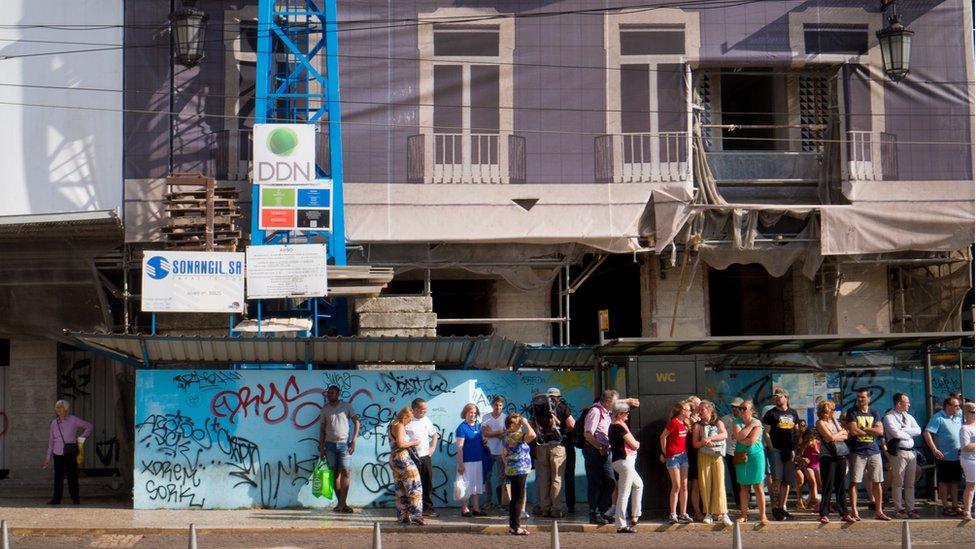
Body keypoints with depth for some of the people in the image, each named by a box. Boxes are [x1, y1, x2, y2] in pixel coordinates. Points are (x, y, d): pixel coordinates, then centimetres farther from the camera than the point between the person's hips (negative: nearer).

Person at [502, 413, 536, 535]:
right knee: (519, 499, -6)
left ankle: (513, 525, 19)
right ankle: (515, 527, -5)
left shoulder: (506, 437, 12)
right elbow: (532, 435, -29)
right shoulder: (515, 436, -19)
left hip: (512, 471, 10)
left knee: (515, 499, 14)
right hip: (519, 471, -10)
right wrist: (526, 423, -16)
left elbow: (503, 454, 22)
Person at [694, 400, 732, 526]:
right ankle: (708, 513, 2)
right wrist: (704, 443, -16)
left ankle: (722, 513, -12)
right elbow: (695, 444, 4)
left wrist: (710, 438, -20)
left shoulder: (718, 423, 10)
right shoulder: (698, 426, 10)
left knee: (719, 484, -9)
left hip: (718, 456, -1)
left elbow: (725, 435, -9)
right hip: (704, 457, 1)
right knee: (705, 485, -3)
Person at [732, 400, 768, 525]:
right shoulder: (737, 423, 5)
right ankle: (744, 514, 12)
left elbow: (751, 441, -16)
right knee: (743, 487, 6)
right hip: (741, 457, 3)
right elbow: (739, 436, -14)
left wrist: (738, 438, -6)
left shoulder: (757, 423, -5)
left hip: (756, 457, -3)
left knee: (758, 486, -3)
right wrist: (750, 426, -12)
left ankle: (763, 516, -1)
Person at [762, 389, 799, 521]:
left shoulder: (793, 413, 14)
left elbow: (797, 431, 21)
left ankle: (782, 507, 15)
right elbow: (766, 433, -2)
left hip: (789, 450, 5)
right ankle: (775, 507, -9)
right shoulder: (771, 413, 1)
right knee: (777, 479, -12)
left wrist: (797, 448, 11)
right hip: (776, 449, -5)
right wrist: (771, 448, -12)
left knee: (787, 481, 7)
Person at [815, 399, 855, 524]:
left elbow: (845, 436, 10)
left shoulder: (834, 420, 16)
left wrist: (837, 436, -7)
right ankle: (824, 514, -1)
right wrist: (841, 432, 2)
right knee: (828, 487, -5)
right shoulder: (820, 422, -4)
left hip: (841, 456, 6)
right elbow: (831, 437, -14)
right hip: (828, 457, -6)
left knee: (841, 486, 9)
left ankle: (844, 513, 13)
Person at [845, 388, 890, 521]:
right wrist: (871, 431, -3)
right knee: (854, 482, -5)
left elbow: (880, 431, 0)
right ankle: (854, 512, -3)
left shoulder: (874, 413, 12)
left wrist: (862, 429, -6)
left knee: (877, 482, 4)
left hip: (874, 451, 3)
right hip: (857, 452, -3)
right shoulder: (852, 412, 2)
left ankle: (879, 511, 11)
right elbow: (853, 431, -11)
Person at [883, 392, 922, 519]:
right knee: (898, 483, -3)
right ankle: (899, 509, 1)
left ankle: (910, 508, 11)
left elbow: (918, 430, 4)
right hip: (898, 453, -6)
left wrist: (903, 431, -8)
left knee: (910, 484, 8)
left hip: (911, 452, 6)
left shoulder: (908, 417, 17)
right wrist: (909, 434, 0)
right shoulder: (889, 417, -4)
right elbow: (896, 433, -16)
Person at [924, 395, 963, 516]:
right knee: (944, 482, 2)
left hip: (957, 456, 7)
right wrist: (934, 449, -22)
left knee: (955, 481, 13)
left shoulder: (958, 418, 10)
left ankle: (954, 505, 21)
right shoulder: (938, 418, -11)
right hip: (944, 457, -7)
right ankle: (945, 507, 7)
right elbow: (926, 433, -18)